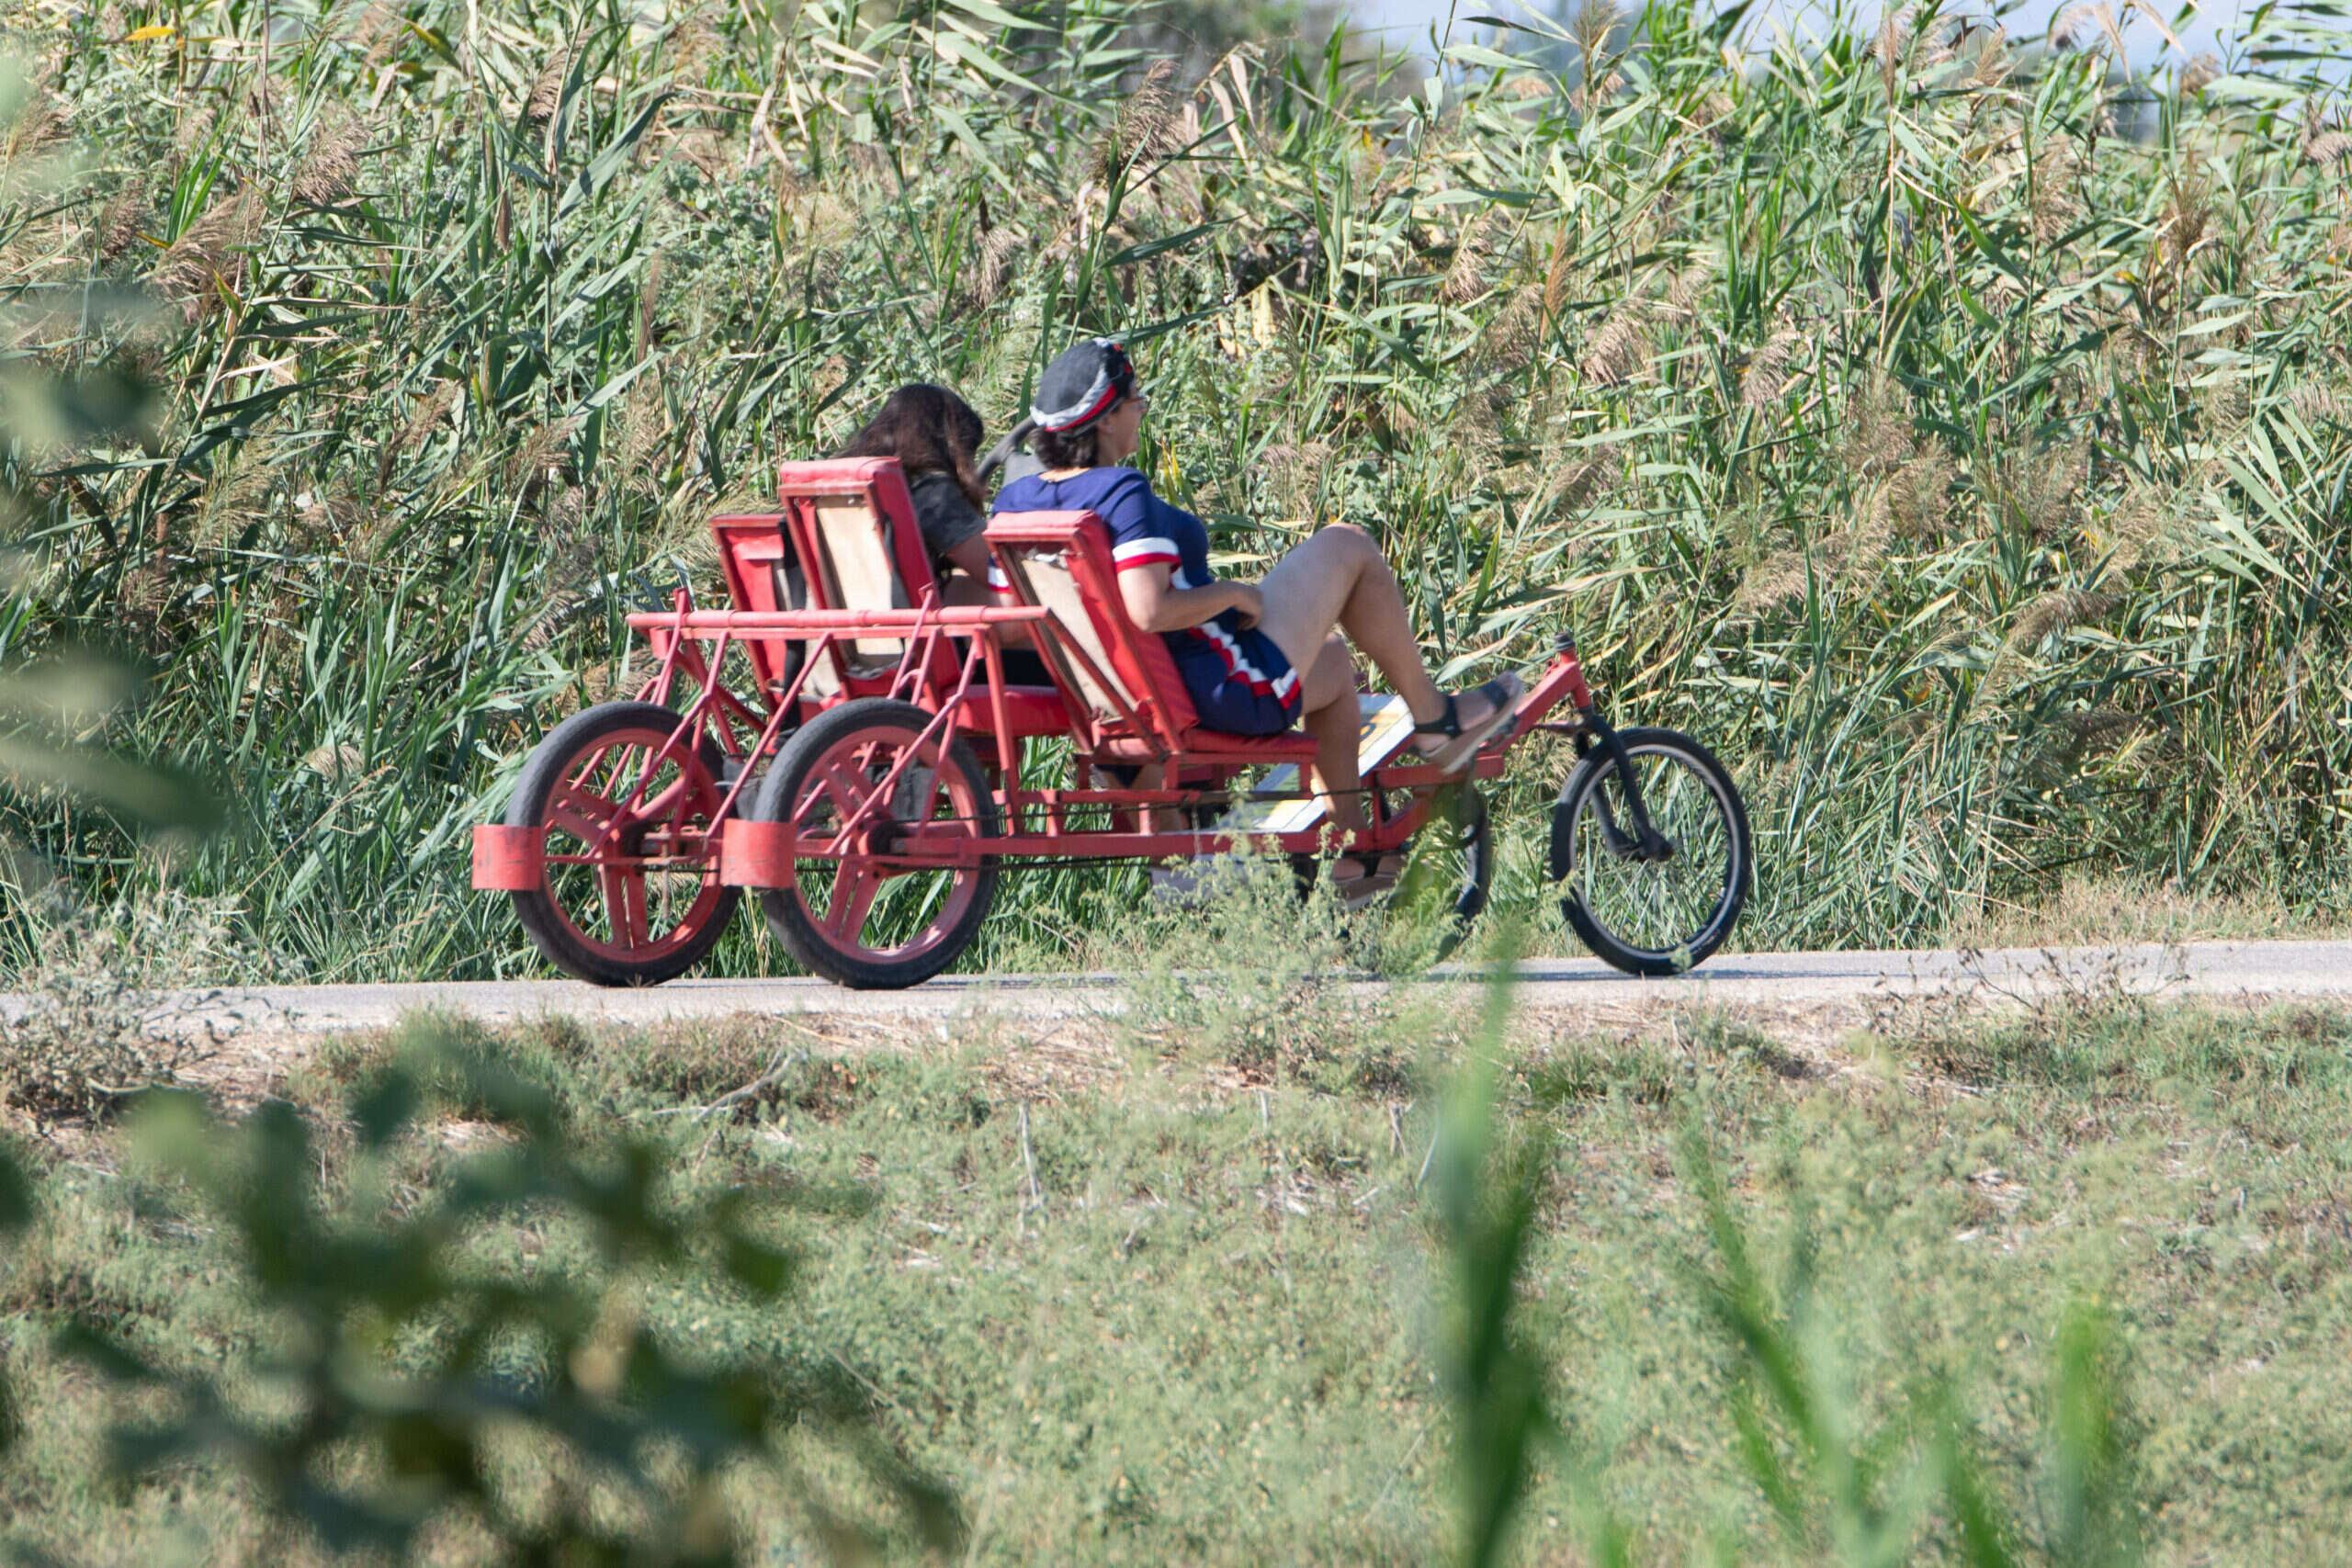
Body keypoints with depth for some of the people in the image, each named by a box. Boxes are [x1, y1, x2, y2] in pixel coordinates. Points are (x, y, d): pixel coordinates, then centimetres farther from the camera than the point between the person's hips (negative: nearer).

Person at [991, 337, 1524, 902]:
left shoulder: (1013, 501, -1)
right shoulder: (1122, 493, -25)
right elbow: (1149, 611, -34)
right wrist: (1235, 593, -17)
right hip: (1237, 691, -9)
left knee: (1333, 661, 33)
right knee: (1347, 546, 6)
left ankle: (1355, 850, 34)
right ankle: (1435, 717, 18)